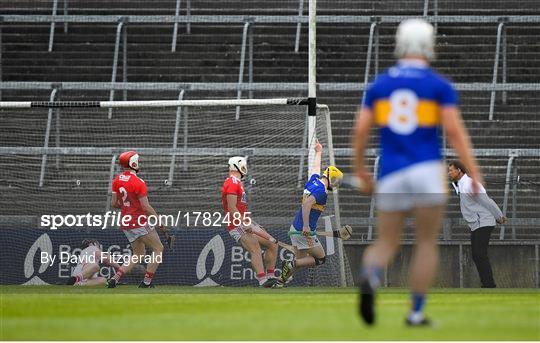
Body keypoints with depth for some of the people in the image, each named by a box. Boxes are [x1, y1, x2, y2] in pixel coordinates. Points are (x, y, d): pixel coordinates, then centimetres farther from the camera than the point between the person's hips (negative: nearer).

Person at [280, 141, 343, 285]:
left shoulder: (314, 180, 10)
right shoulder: (321, 191, -16)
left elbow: (315, 168, 32)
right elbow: (307, 204, -29)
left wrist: (319, 153, 51)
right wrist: (306, 226, -35)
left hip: (295, 228, 9)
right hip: (304, 230, -9)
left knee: (300, 260, 16)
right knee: (320, 259, 0)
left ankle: (280, 283, 9)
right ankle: (291, 265, -15)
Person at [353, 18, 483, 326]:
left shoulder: (379, 85, 8)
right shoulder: (440, 86, -1)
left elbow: (361, 131, 5)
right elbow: (455, 131, -9)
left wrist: (360, 169, 19)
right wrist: (475, 173, -6)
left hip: (391, 175, 3)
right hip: (427, 171, -3)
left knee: (386, 243, 10)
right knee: (427, 243, 10)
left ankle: (370, 277, -23)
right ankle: (416, 312, 7)